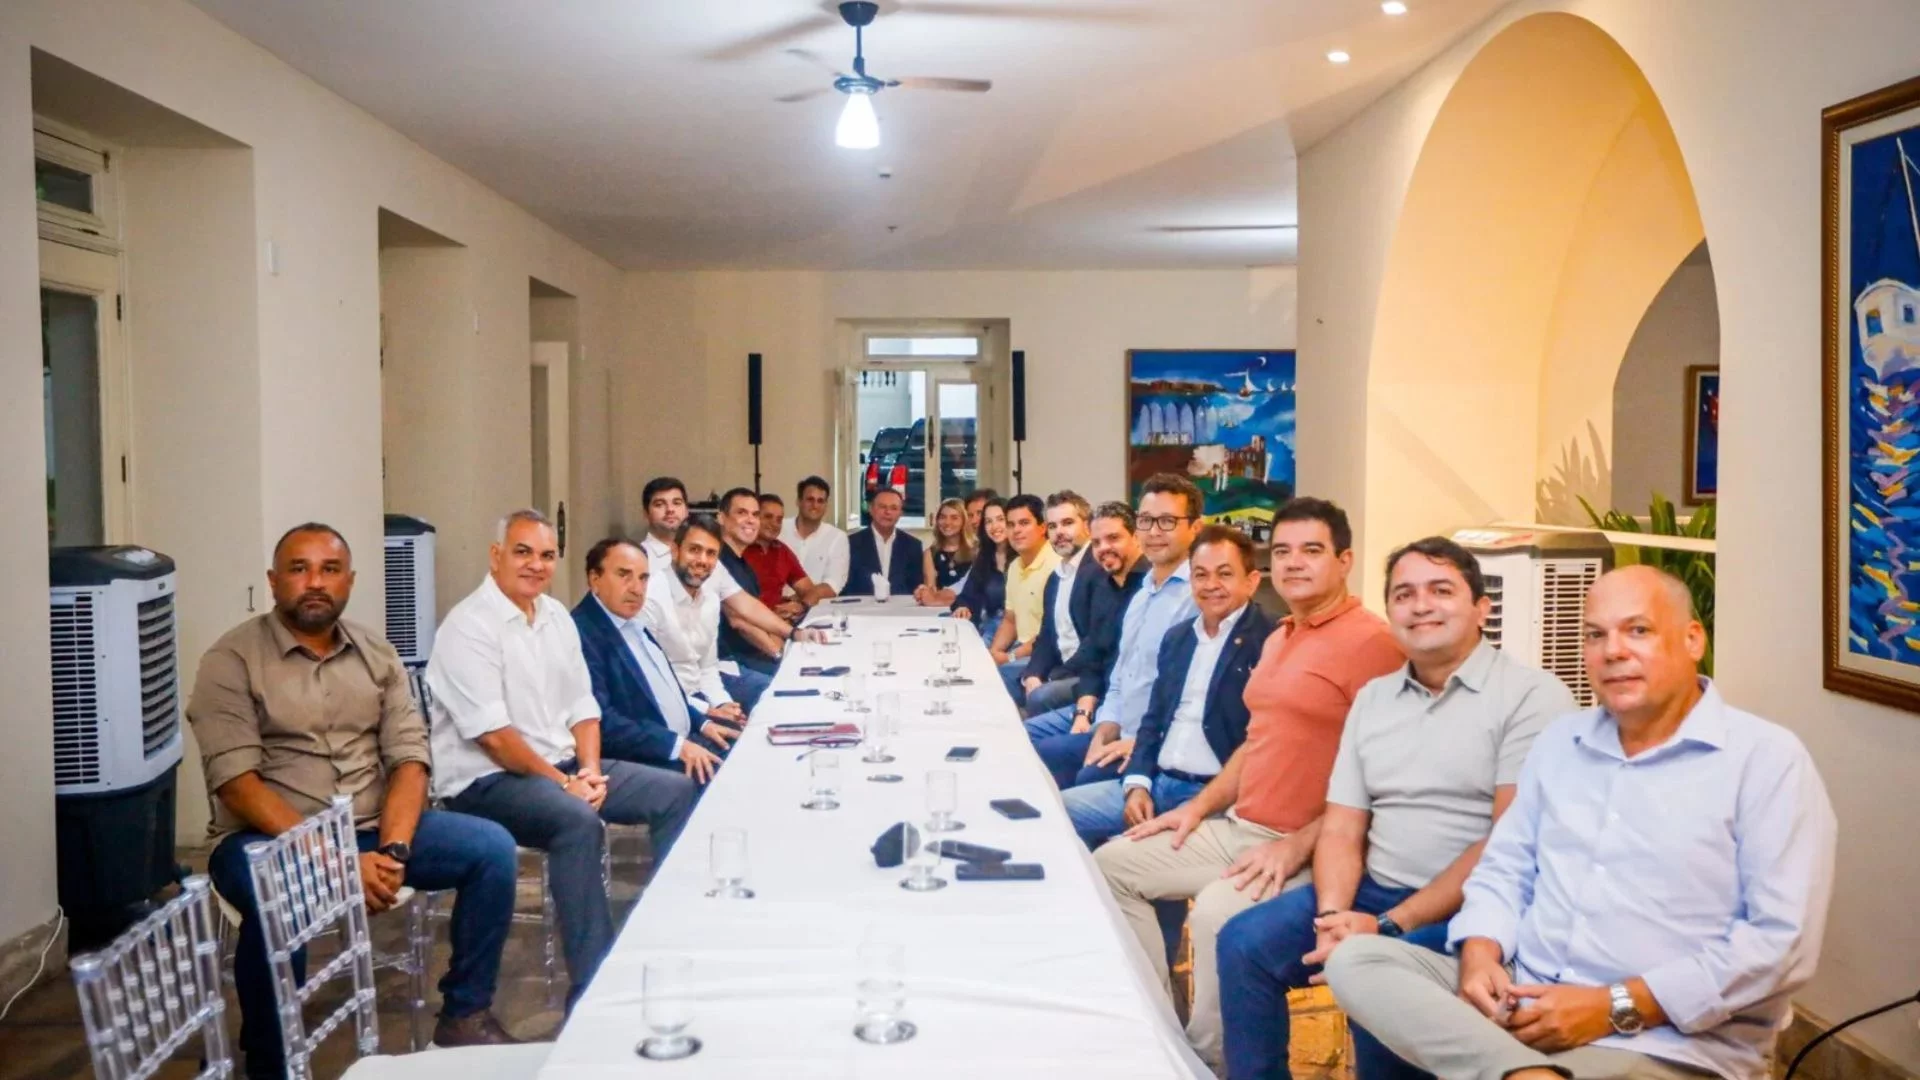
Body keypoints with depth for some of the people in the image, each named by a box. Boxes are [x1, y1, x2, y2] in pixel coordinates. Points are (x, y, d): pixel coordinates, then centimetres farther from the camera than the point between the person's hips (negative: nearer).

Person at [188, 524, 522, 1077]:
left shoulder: (378, 655, 8)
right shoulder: (232, 659, -7)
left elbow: (409, 757, 2)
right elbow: (236, 782, -16)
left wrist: (392, 850, -17)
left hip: (373, 828, 5)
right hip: (268, 839, -4)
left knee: (492, 848, -14)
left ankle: (465, 1012, 1)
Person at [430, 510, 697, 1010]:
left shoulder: (556, 617, 11)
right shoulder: (469, 626, -14)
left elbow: (582, 707, 12)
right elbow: (493, 735, -20)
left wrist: (590, 769, -6)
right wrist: (564, 783, -19)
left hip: (562, 765, 9)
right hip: (488, 780, -9)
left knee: (675, 792, -1)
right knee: (579, 821, -35)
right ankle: (593, 987, -30)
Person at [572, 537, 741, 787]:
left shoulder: (634, 624, 14)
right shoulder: (582, 633, -18)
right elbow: (600, 721, -25)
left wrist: (702, 722, 10)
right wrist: (677, 745, -24)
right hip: (644, 760, -10)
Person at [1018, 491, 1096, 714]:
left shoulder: (1101, 569, -14)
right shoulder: (1055, 577, 16)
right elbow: (1047, 637, 15)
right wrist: (1032, 675, -4)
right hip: (1062, 671, 9)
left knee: (1040, 698, -27)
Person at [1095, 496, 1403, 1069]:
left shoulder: (1371, 642, -15)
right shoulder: (1278, 638, 15)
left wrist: (1297, 847, -22)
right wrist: (1199, 806, 14)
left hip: (1307, 849, -10)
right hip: (1236, 828, 10)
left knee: (1217, 913, -34)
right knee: (1111, 863, 7)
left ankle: (1209, 1056, -9)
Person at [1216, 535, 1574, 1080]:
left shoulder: (1531, 694, -7)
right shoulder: (1372, 697, 12)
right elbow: (1341, 831, 9)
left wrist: (1390, 926, -19)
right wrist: (1333, 917, -12)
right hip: (1373, 890, 6)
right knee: (1245, 941, -11)